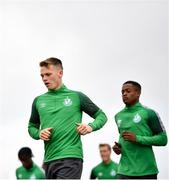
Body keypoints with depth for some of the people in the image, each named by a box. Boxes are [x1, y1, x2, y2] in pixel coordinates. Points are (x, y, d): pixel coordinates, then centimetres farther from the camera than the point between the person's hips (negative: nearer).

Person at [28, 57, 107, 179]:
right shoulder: (39, 101, 12)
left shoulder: (77, 96, 3)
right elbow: (32, 127, 22)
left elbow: (101, 116, 10)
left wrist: (91, 127, -10)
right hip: (49, 160, 5)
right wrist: (39, 133, 0)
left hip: (71, 157, -5)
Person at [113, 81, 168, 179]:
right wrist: (119, 146, 5)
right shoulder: (118, 116, 13)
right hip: (125, 171, 4)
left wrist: (137, 139, -15)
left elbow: (163, 139, -5)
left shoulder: (149, 113, -4)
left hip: (146, 170, -4)